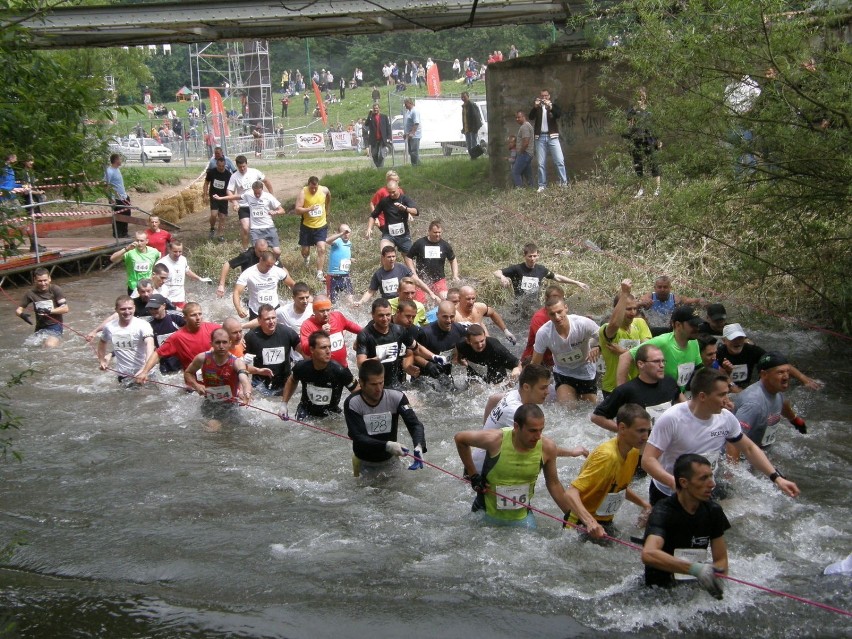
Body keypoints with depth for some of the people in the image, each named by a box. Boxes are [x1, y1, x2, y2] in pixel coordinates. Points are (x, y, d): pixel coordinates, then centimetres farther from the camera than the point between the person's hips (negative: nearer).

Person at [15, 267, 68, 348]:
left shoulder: (55, 289, -7)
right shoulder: (31, 293, 0)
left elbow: (65, 309, -11)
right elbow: (18, 310, 4)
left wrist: (49, 311, -22)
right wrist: (22, 315, -19)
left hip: (55, 325, -4)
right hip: (40, 327, 5)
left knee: (50, 345, -28)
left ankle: (57, 341, 4)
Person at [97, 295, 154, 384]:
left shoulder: (142, 325, -16)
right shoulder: (109, 327, -1)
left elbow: (150, 344, -33)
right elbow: (102, 342, 23)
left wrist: (146, 367, -47)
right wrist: (101, 360, 18)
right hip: (123, 376, 4)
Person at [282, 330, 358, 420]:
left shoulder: (339, 371, -23)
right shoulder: (301, 367, -15)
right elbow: (292, 381, 10)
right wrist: (283, 404, 8)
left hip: (331, 414, 0)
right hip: (306, 411, 0)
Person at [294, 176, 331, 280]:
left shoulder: (324, 190, -8)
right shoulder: (303, 193, -16)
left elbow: (329, 198, 18)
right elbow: (297, 210, -20)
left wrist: (327, 210, 27)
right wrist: (309, 209, -36)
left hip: (321, 226, 1)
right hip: (307, 226, -1)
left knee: (321, 249, -12)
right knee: (305, 250, 12)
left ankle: (319, 274, -8)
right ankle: (306, 257, 49)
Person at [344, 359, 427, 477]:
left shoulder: (396, 397, -18)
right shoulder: (352, 403, -23)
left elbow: (415, 424, -23)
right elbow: (358, 437, -28)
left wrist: (419, 446, -44)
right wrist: (387, 445, -44)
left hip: (390, 458, 2)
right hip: (363, 461, -2)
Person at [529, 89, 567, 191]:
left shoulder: (553, 106, 13)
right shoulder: (537, 108, 15)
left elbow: (559, 114, -8)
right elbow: (531, 117, -4)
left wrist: (550, 107, -24)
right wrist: (535, 107, -20)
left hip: (552, 136, -1)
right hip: (540, 137, 1)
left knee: (559, 160, -10)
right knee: (541, 163, -2)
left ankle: (564, 183, -9)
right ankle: (542, 185, -1)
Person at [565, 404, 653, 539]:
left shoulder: (633, 452, -1)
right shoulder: (607, 456, -28)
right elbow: (572, 493, -35)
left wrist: (644, 504, 2)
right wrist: (591, 522, -49)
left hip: (607, 523, 8)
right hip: (583, 524, -8)